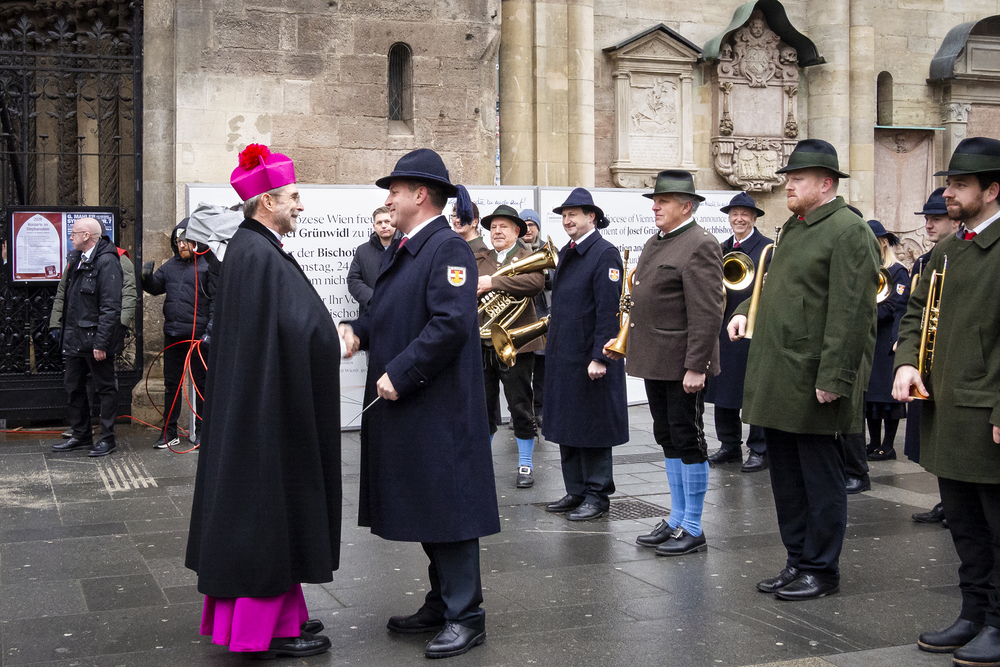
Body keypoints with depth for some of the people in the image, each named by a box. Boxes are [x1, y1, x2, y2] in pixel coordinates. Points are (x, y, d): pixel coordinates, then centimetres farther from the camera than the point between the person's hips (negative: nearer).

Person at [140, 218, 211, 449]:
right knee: (171, 384, 11)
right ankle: (169, 432, 20)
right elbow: (156, 287, 14)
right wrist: (147, 277, -5)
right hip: (172, 335, 6)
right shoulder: (171, 265, 12)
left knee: (201, 384, 7)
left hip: (198, 336, -6)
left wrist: (210, 330, -18)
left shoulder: (207, 265, -7)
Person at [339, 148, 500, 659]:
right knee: (423, 509, 16)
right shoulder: (402, 251, 16)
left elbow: (451, 324, -23)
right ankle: (441, 603, 28)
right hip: (403, 409, 10)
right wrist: (357, 330, 1)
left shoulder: (449, 247, -14)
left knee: (447, 507, -2)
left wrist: (399, 375, -21)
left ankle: (465, 616, 8)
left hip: (438, 410, -10)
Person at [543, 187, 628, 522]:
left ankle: (597, 495, 11)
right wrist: (554, 348, 15)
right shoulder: (566, 253, 14)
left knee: (592, 428, 0)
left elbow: (608, 310, -17)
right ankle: (576, 491, 23)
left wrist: (600, 357, -21)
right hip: (563, 356, 9)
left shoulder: (605, 253, -12)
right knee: (566, 426, 13)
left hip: (590, 358, -8)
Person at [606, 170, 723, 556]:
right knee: (668, 439, 14)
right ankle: (676, 520, 25)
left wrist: (696, 366, -22)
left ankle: (692, 529, 9)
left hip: (683, 364, -9)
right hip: (655, 361, 9)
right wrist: (625, 338, 16)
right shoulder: (655, 243, 16)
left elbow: (708, 313, -19)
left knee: (688, 440, -1)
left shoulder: (700, 245, -13)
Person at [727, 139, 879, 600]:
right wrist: (745, 310, 12)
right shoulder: (794, 228, 17)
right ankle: (798, 562, 27)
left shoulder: (849, 231, -12)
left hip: (813, 382, -9)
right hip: (778, 379, 9)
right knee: (786, 476, 15)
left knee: (821, 478, 2)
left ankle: (821, 571, 14)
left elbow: (851, 312, -18)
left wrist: (833, 379, -22)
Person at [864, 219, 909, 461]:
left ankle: (888, 446, 2)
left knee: (887, 393, -3)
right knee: (869, 393, 8)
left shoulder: (897, 272, -4)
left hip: (886, 342, -7)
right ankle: (874, 443, 16)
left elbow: (897, 308, -12)